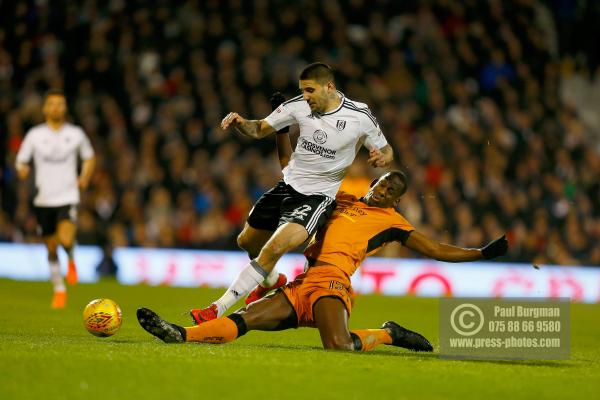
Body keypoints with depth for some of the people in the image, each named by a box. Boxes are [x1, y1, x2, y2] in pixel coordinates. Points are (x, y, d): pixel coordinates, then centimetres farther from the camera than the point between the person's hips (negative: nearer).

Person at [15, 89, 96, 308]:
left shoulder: (75, 134, 3)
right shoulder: (35, 134, 1)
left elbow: (89, 158, 19)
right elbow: (21, 161, 8)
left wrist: (84, 179, 3)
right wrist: (22, 169, -15)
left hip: (68, 197, -2)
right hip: (44, 198, 2)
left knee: (66, 239, -25)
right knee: (51, 248, 9)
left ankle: (71, 260, 11)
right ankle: (59, 290, 26)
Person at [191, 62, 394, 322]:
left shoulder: (360, 116, -13)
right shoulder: (299, 105, -6)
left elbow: (386, 151, 1)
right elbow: (260, 129, 4)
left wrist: (382, 158, -23)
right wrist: (240, 123, -17)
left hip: (318, 196, -6)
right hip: (288, 184, 6)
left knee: (274, 249, -25)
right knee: (247, 242, 18)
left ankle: (217, 310, -23)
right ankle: (272, 281, 52)